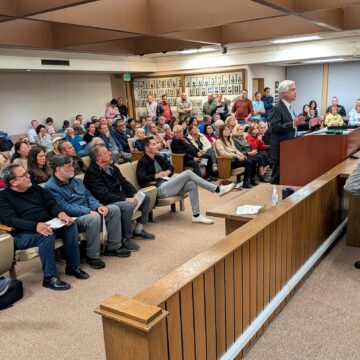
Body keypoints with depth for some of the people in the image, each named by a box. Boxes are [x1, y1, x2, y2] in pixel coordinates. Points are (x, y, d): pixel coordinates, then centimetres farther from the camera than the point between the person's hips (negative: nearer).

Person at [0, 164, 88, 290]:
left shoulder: (35, 188, 15)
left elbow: (51, 203, 7)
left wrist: (61, 213, -18)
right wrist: (36, 226, -34)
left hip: (47, 226, 6)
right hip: (23, 234, -6)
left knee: (70, 225, -19)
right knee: (47, 235, -35)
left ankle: (73, 266, -9)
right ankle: (50, 278, -24)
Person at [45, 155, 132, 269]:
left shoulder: (76, 181, 16)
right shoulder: (50, 187, -12)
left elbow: (89, 196, 17)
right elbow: (65, 208, -21)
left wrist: (98, 206, -5)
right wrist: (88, 212, -24)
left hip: (88, 212, 9)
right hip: (72, 218, -9)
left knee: (114, 209, -4)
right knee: (94, 219, -36)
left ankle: (113, 247, 3)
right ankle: (92, 256, -19)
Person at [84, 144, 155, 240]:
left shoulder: (112, 167, 13)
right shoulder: (92, 173, -16)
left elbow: (124, 182, 16)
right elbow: (104, 195, -24)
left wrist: (135, 194, -3)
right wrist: (125, 199, -25)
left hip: (121, 197, 10)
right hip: (107, 203, -10)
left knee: (145, 196, 8)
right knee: (128, 206, -36)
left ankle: (138, 229, 11)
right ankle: (126, 239, -19)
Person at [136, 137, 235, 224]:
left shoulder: (158, 158, 18)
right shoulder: (142, 162, -6)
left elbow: (171, 167, 27)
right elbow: (141, 179, -20)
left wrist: (168, 172, 3)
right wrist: (157, 175, -19)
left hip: (168, 184, 8)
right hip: (160, 189, -8)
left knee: (191, 184, -19)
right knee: (188, 173, -21)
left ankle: (196, 215, -14)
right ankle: (217, 189, -18)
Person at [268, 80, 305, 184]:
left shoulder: (289, 107, 15)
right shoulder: (277, 108, -14)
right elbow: (276, 128, -24)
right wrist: (293, 123, -31)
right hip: (280, 149, -9)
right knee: (277, 177, -2)